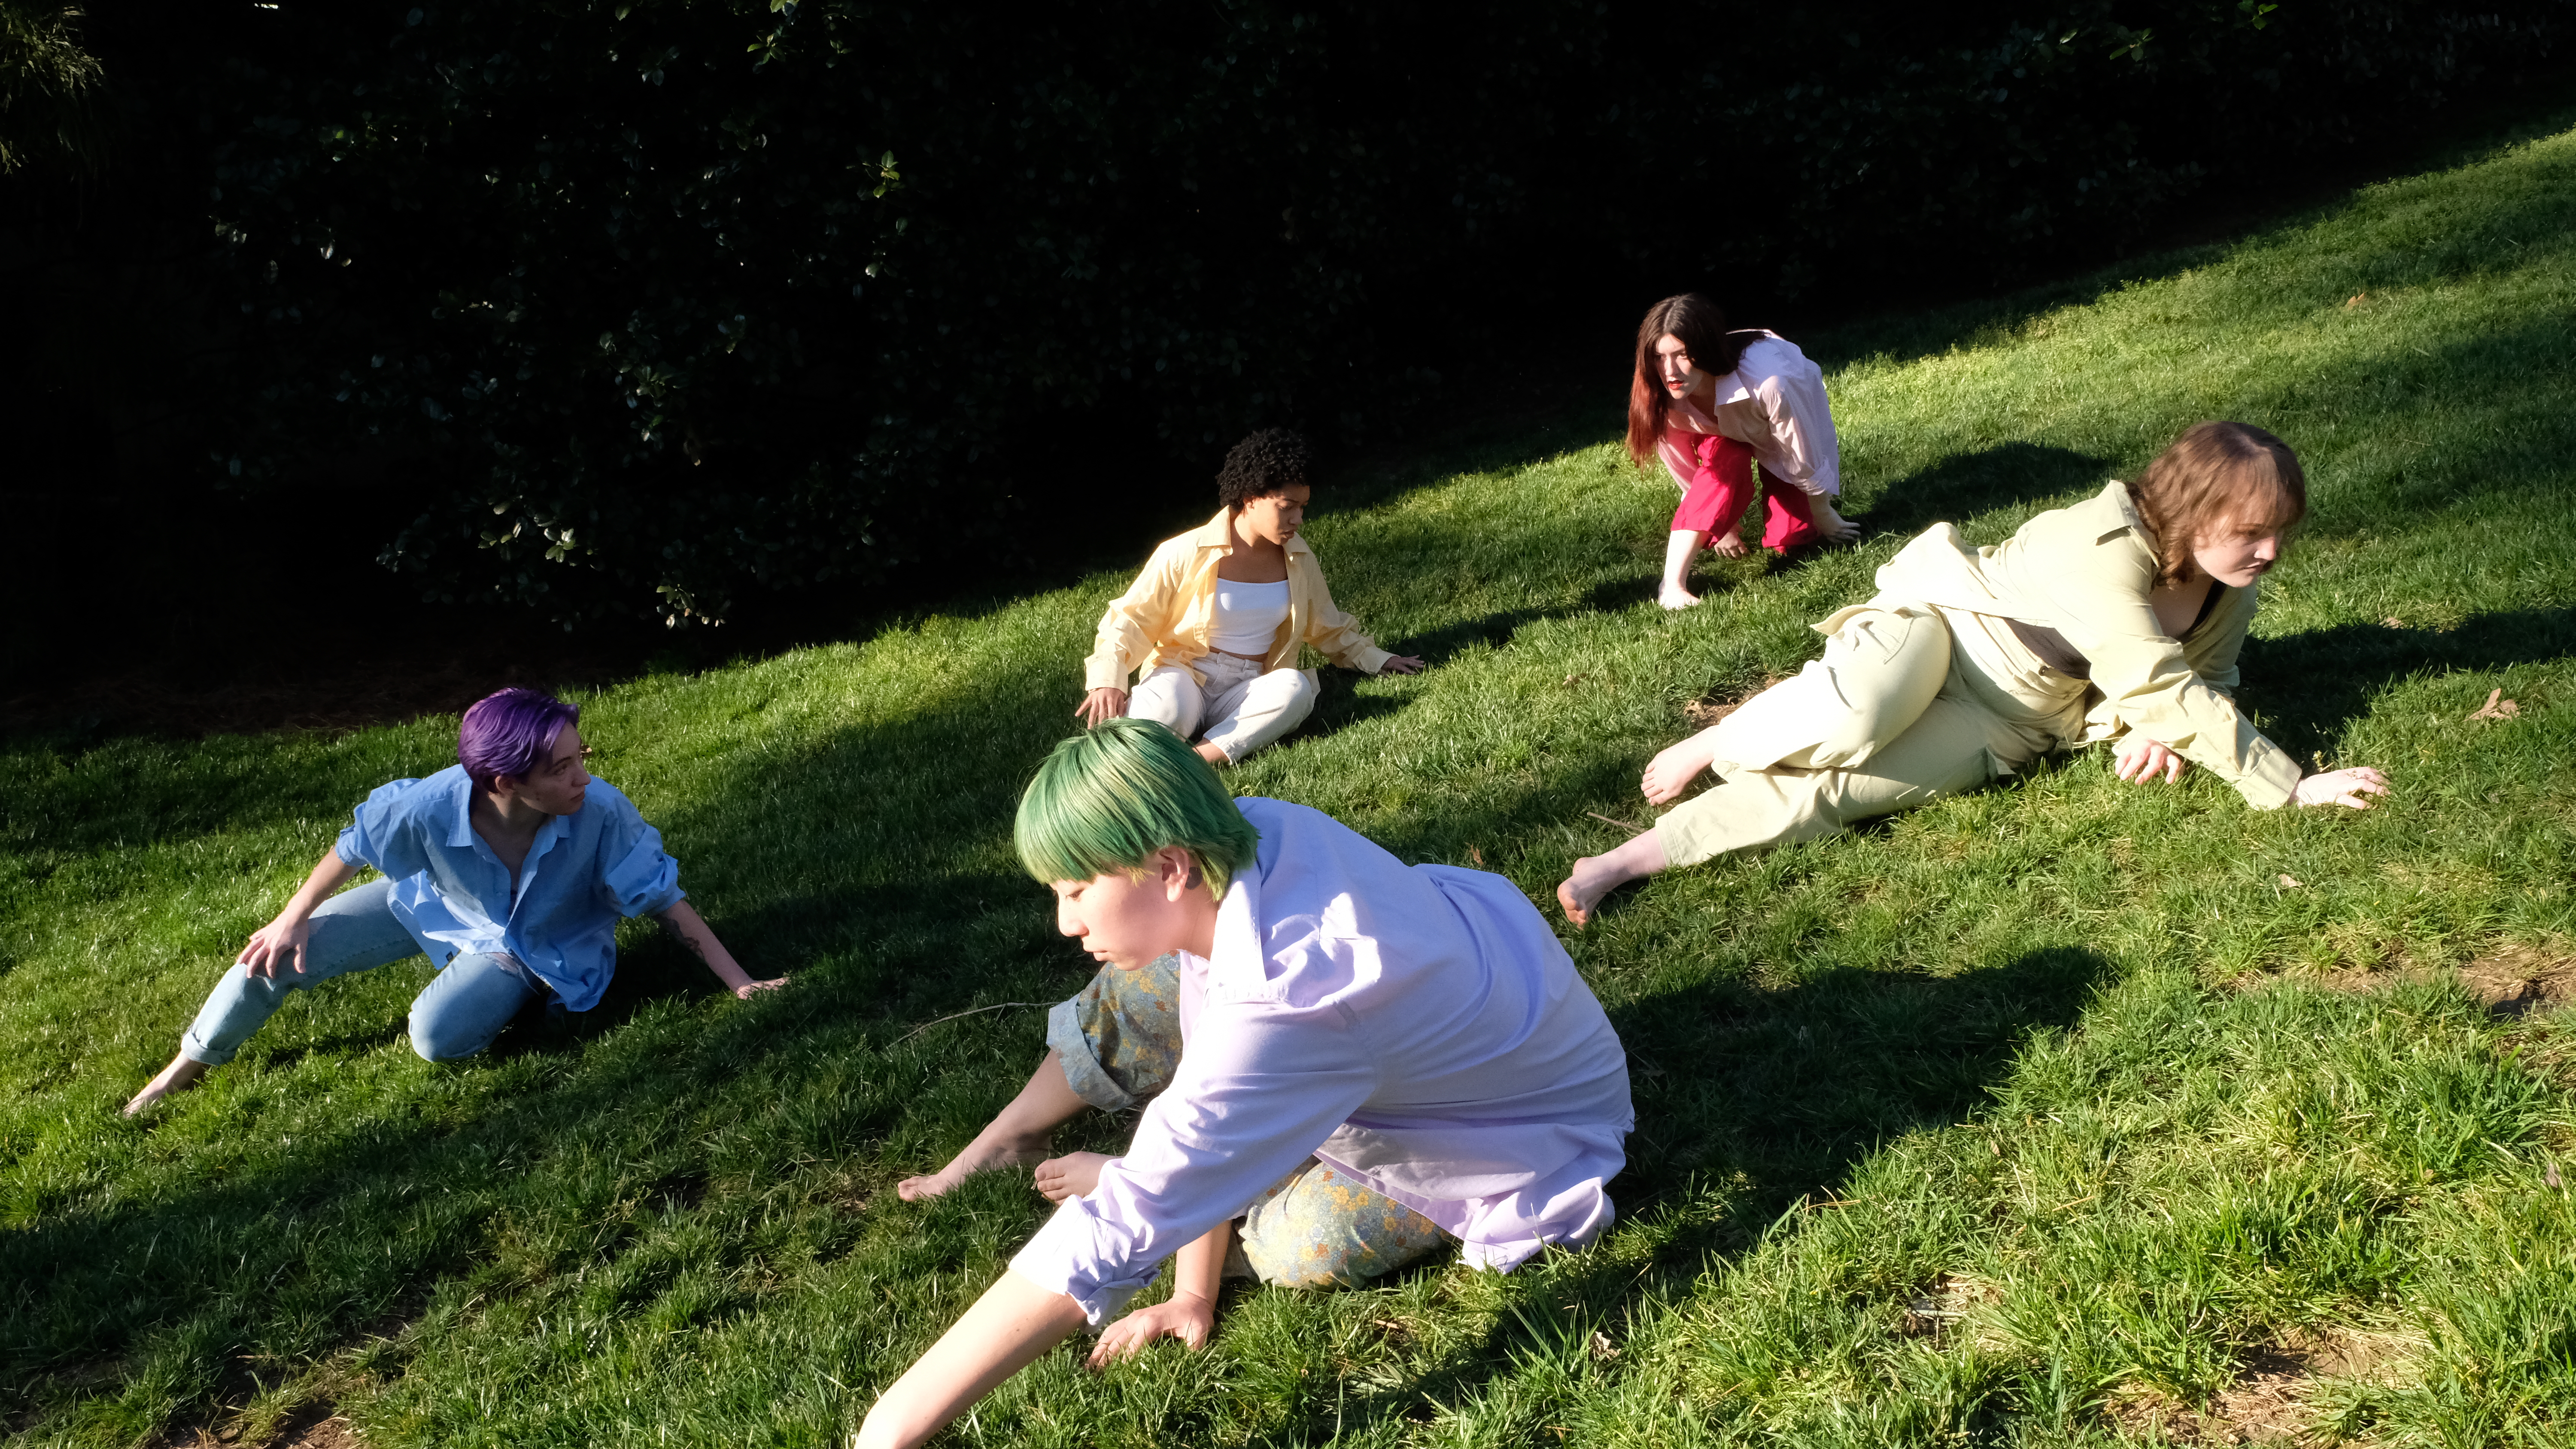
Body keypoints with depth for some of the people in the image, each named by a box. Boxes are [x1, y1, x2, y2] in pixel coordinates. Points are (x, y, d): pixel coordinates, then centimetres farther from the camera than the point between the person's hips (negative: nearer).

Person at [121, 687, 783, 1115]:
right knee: (276, 955, -1)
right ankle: (188, 1067, 29)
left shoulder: (600, 813, -39)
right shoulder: (433, 806, -35)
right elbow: (354, 846, -13)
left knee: (438, 1036, -27)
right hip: (436, 904, 2)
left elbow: (666, 900, -28)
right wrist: (294, 918, -1)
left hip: (538, 946, -2)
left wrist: (740, 983, -28)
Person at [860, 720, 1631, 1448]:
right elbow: (1208, 1032, -13)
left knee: (1303, 1245, -20)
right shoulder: (1244, 838, -24)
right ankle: (999, 1145, 18)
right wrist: (1194, 1294, -10)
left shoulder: (1285, 1003, -46)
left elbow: (1120, 1233, -46)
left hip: (1535, 1120, -6)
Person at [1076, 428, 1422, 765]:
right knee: (1166, 708, -41)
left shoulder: (1299, 559, 8)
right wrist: (1107, 682, -20)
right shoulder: (1186, 555, -8)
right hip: (1184, 679, -4)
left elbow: (1328, 627, 26)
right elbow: (1129, 621, -4)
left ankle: (1200, 758, -38)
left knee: (1294, 689, -33)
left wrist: (1377, 660, 20)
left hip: (1248, 694, 4)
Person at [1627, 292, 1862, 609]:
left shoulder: (1769, 383, -45)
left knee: (1786, 540, -11)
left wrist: (1824, 519, -13)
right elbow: (1688, 475, -16)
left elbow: (1805, 463, -28)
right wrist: (1723, 526, -5)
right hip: (1726, 434, 2)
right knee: (1725, 463, -33)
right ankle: (1673, 583, -29)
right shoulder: (1663, 397, -33)